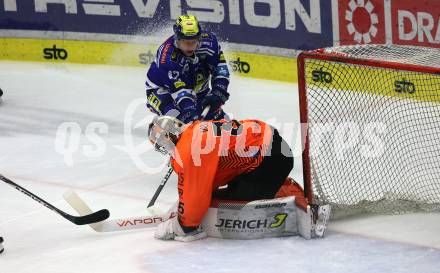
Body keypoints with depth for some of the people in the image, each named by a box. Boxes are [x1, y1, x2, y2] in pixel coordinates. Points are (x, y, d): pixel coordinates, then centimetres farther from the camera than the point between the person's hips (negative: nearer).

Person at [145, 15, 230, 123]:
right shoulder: (167, 56, -35)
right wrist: (190, 112, -50)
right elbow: (180, 91, -39)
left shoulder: (208, 40, -22)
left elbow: (220, 68, -16)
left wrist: (218, 93, -28)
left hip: (197, 88, 5)